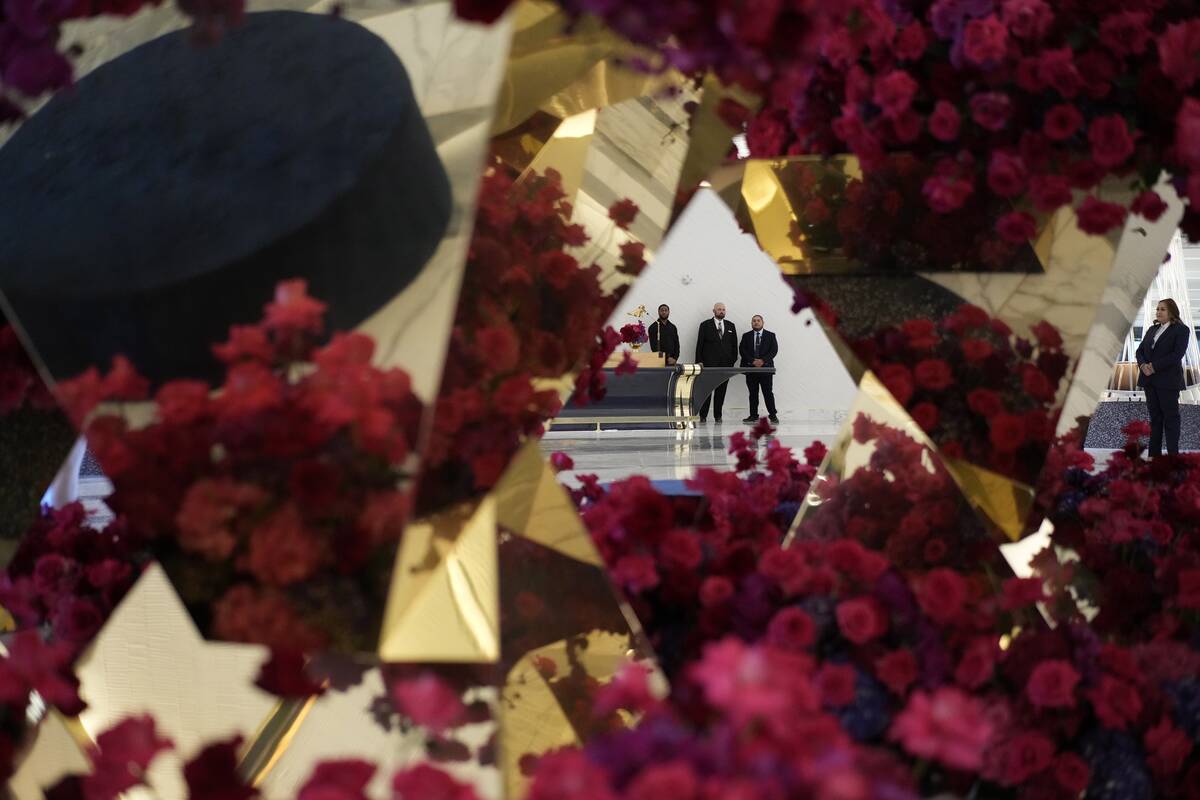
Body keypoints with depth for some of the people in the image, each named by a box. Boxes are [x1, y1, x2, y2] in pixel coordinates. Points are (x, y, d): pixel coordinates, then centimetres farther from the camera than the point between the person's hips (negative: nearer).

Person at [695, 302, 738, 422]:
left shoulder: (730, 326, 13)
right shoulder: (705, 325, 4)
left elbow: (734, 345, 14)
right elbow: (699, 344, 2)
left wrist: (733, 359, 4)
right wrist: (699, 361, -5)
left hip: (726, 363, 3)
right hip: (709, 363, -3)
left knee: (721, 391, 3)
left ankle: (718, 415, 8)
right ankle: (703, 415, 2)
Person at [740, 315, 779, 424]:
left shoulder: (770, 336, 8)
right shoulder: (746, 336, 11)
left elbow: (774, 350, -1)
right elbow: (742, 350, 1)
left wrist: (763, 360, -14)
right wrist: (752, 361, -13)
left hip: (766, 367, -2)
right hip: (750, 368, 2)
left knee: (768, 393, -4)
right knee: (753, 393, 3)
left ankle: (773, 415, -2)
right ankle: (753, 415, 8)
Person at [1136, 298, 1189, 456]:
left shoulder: (1181, 330, -4)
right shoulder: (1152, 329, 16)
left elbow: (1177, 354, -15)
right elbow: (1140, 350, 11)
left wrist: (1154, 366, -18)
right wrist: (1143, 365, -10)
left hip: (1168, 381, -6)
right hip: (1150, 380, 6)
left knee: (1170, 418, -2)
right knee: (1155, 417, 8)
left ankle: (1173, 453, 1)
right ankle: (1154, 452, 10)